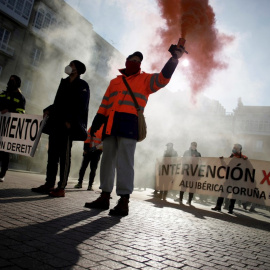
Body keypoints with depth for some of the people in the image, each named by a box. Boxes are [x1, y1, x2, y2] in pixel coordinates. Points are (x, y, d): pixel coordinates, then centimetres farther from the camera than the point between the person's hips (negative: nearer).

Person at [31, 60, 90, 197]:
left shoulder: (82, 85, 2)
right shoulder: (64, 83, 24)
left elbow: (81, 106, -9)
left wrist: (70, 121, -18)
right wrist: (48, 110, 8)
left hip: (68, 125, -7)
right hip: (56, 123, 7)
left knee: (64, 156, -8)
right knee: (52, 154, 4)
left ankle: (61, 188, -6)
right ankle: (49, 184, 10)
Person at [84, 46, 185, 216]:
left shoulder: (145, 79, 15)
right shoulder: (115, 82, 26)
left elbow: (163, 78, -3)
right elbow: (104, 105, 21)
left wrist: (174, 58, -13)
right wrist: (95, 125, 14)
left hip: (129, 124, -5)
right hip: (110, 125, 6)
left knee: (124, 162, -12)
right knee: (107, 160, 6)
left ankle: (124, 201, -10)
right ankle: (105, 197, 14)